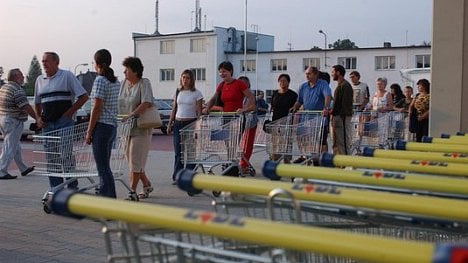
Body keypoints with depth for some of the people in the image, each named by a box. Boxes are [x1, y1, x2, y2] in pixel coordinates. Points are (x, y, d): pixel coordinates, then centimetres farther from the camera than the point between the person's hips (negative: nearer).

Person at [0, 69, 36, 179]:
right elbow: (27, 108, -21)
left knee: (16, 147, 18)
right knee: (10, 148, -4)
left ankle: (23, 169, 28)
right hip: (13, 122, -10)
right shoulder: (18, 90, -17)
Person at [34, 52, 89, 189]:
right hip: (47, 124, 6)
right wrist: (38, 117, 8)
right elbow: (37, 103, 25)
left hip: (64, 122, -6)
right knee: (51, 158, 7)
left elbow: (84, 96, -4)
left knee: (66, 156, -10)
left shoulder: (67, 76, -1)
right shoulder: (40, 79, 15)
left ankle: (73, 188, -3)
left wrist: (70, 112, -9)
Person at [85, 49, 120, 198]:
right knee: (104, 166, 16)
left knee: (103, 167, -5)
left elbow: (97, 108, -16)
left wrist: (89, 131, -12)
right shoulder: (116, 81, 13)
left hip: (101, 126, -9)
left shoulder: (100, 81, -12)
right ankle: (107, 196, 20)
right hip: (113, 126, 9)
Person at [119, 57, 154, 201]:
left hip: (140, 129, -7)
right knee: (131, 159, 12)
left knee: (135, 160, -7)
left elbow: (146, 104, -21)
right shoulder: (124, 83, 10)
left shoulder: (144, 83, -9)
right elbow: (120, 103, 15)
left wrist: (131, 115, -29)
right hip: (126, 128, 7)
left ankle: (132, 191, -4)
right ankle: (147, 185, 27)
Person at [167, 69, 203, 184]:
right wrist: (170, 124, 12)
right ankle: (177, 177, 7)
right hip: (178, 123, 4)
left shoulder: (196, 93, 0)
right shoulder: (178, 92, 13)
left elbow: (199, 112, -2)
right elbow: (174, 110, 17)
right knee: (178, 151, 3)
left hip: (191, 123, -4)